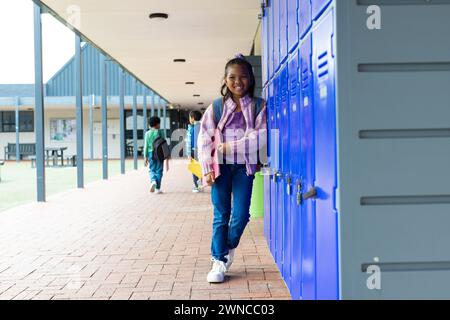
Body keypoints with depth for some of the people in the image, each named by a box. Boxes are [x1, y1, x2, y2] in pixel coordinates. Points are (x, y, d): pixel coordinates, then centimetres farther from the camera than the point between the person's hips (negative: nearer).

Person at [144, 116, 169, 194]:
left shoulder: (148, 133, 1)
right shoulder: (160, 133, -3)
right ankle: (157, 188, 6)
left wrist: (146, 157, 5)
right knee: (158, 171, 6)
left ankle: (153, 181, -15)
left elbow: (146, 146, 1)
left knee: (151, 170, 14)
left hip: (151, 153, 1)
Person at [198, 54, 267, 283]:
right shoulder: (216, 107, 4)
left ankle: (229, 247, 28)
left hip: (244, 166, 0)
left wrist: (231, 147, -14)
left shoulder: (259, 106, 3)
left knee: (241, 215, 0)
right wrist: (207, 170, -7)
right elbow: (204, 140, 2)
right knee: (221, 215, 2)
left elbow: (262, 136, -10)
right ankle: (219, 261, 10)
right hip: (220, 166, 0)